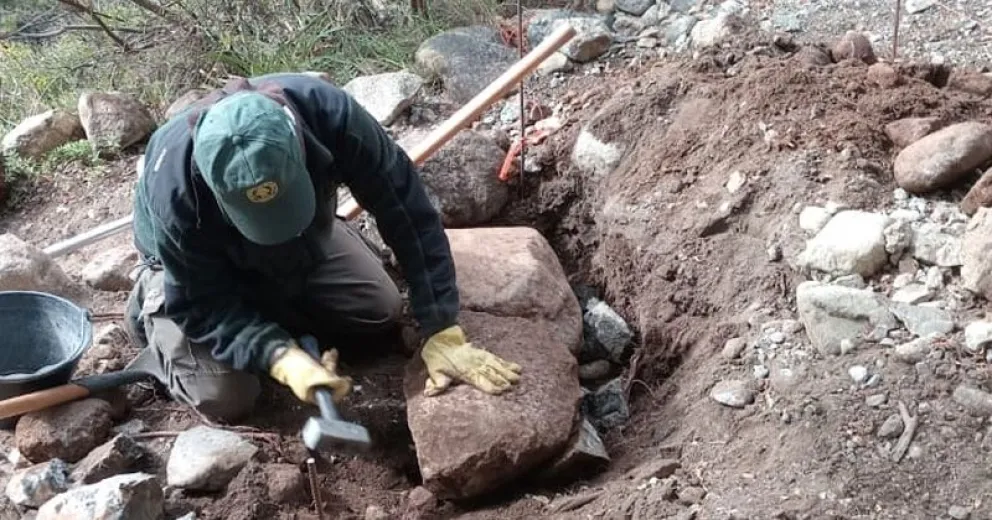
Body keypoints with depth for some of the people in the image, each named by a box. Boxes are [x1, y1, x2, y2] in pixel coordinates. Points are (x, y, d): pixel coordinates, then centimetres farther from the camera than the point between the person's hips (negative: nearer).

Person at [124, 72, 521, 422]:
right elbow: (202, 307, -29)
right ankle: (152, 305, 13)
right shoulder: (173, 188, -43)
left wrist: (442, 332, -35)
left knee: (382, 315, 0)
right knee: (226, 400, -13)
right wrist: (282, 358, -45)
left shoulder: (327, 112, -39)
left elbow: (409, 213, -32)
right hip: (196, 271, -3)